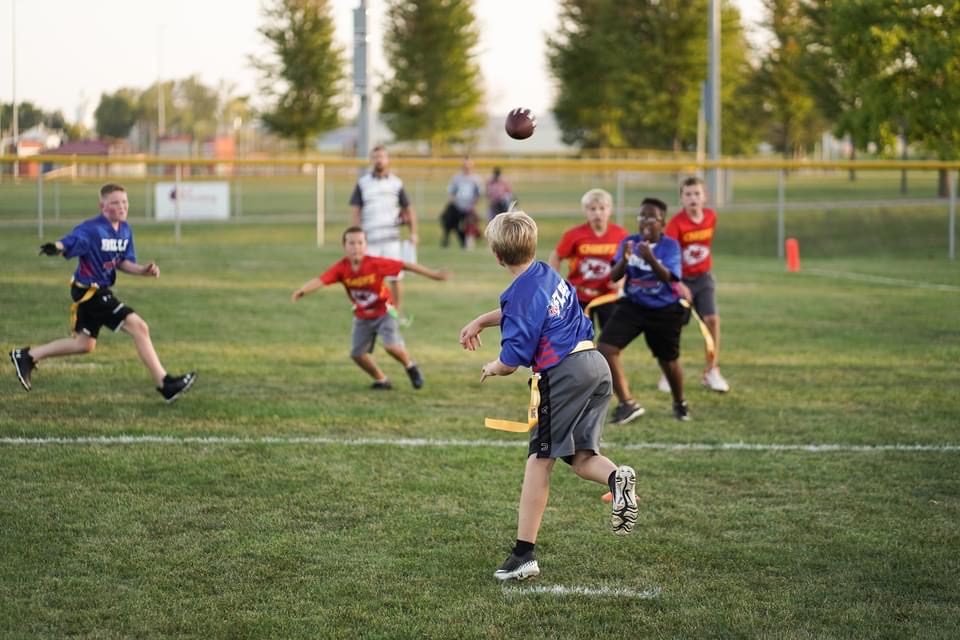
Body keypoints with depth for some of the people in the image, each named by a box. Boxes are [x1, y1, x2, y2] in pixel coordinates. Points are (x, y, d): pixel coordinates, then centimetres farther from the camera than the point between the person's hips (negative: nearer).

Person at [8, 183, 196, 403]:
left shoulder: (125, 230, 6)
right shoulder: (91, 229, -20)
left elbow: (123, 262, 11)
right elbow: (68, 244, -33)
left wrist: (143, 270, -7)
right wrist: (55, 248, -56)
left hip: (100, 292, 10)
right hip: (89, 291, -10)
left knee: (85, 344, 20)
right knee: (139, 327, -14)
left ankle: (27, 356, 32)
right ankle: (165, 384, -10)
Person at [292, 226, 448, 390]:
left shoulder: (376, 263, -26)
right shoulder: (341, 267, -20)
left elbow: (405, 265, -22)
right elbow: (320, 280, -33)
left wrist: (433, 275, -19)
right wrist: (302, 291, -53)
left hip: (384, 312, -4)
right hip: (362, 317, 4)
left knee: (391, 345, -22)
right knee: (357, 354, 3)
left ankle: (410, 367, 10)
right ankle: (381, 380, 27)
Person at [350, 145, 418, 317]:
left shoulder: (396, 183, 6)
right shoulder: (362, 183, 3)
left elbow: (408, 209, 12)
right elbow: (355, 211, 1)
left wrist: (413, 233, 2)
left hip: (392, 238, 1)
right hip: (370, 239, -1)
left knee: (395, 278, -1)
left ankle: (396, 313, 10)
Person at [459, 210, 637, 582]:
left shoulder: (521, 293, -12)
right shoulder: (547, 274, 14)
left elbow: (511, 362, -11)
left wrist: (491, 368, 10)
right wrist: (480, 321, 36)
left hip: (563, 375, -8)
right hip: (597, 367, 8)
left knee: (539, 461, -2)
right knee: (581, 459, 13)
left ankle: (524, 554, -2)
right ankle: (617, 478, -22)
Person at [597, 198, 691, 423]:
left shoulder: (670, 246, -11)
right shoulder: (629, 242, -3)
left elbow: (667, 277, -26)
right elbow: (614, 276, -10)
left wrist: (651, 259, -43)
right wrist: (624, 259, -31)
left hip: (664, 311, -2)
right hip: (632, 306, 2)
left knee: (668, 361, 12)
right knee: (605, 349, -16)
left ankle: (680, 403, 41)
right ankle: (627, 404, -10)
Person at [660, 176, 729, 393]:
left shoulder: (711, 216, -3)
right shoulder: (676, 223, -18)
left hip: (703, 277, 4)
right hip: (680, 279, -4)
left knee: (712, 320, -8)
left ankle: (711, 371, 2)